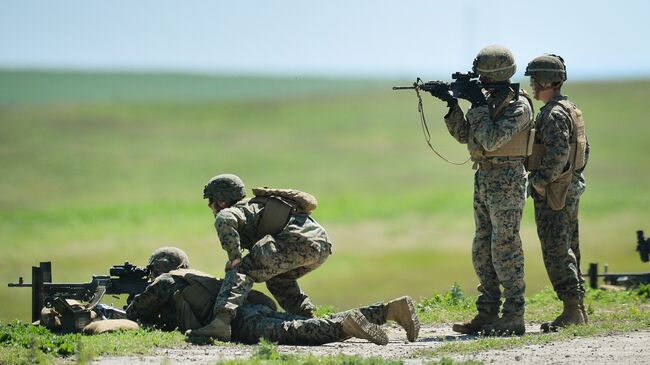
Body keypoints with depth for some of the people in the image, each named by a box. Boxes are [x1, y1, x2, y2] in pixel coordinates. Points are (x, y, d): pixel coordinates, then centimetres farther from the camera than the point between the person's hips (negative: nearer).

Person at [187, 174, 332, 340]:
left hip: (298, 241, -9)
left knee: (240, 270, -8)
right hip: (322, 245, 9)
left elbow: (224, 220, -18)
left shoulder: (238, 210, 8)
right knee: (278, 278, 33)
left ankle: (221, 322, -28)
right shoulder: (256, 206, 36)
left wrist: (234, 258, -12)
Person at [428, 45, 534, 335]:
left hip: (506, 180, -9)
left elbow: (491, 139, -22)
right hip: (483, 178, 9)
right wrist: (452, 105, 2)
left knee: (505, 249, -8)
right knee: (482, 251, 9)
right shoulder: (489, 100, 13)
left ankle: (513, 318, -6)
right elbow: (464, 135, 15)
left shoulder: (518, 105, -13)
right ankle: (487, 315, 13)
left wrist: (478, 106, -14)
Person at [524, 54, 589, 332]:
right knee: (568, 250, 13)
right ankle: (578, 308, 14)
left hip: (553, 192, -10)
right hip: (572, 188, 10)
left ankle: (571, 311, -13)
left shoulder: (555, 114, -16)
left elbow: (558, 153, -24)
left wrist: (540, 181, -19)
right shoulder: (572, 111, 16)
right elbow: (584, 150, 20)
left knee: (556, 251, -10)